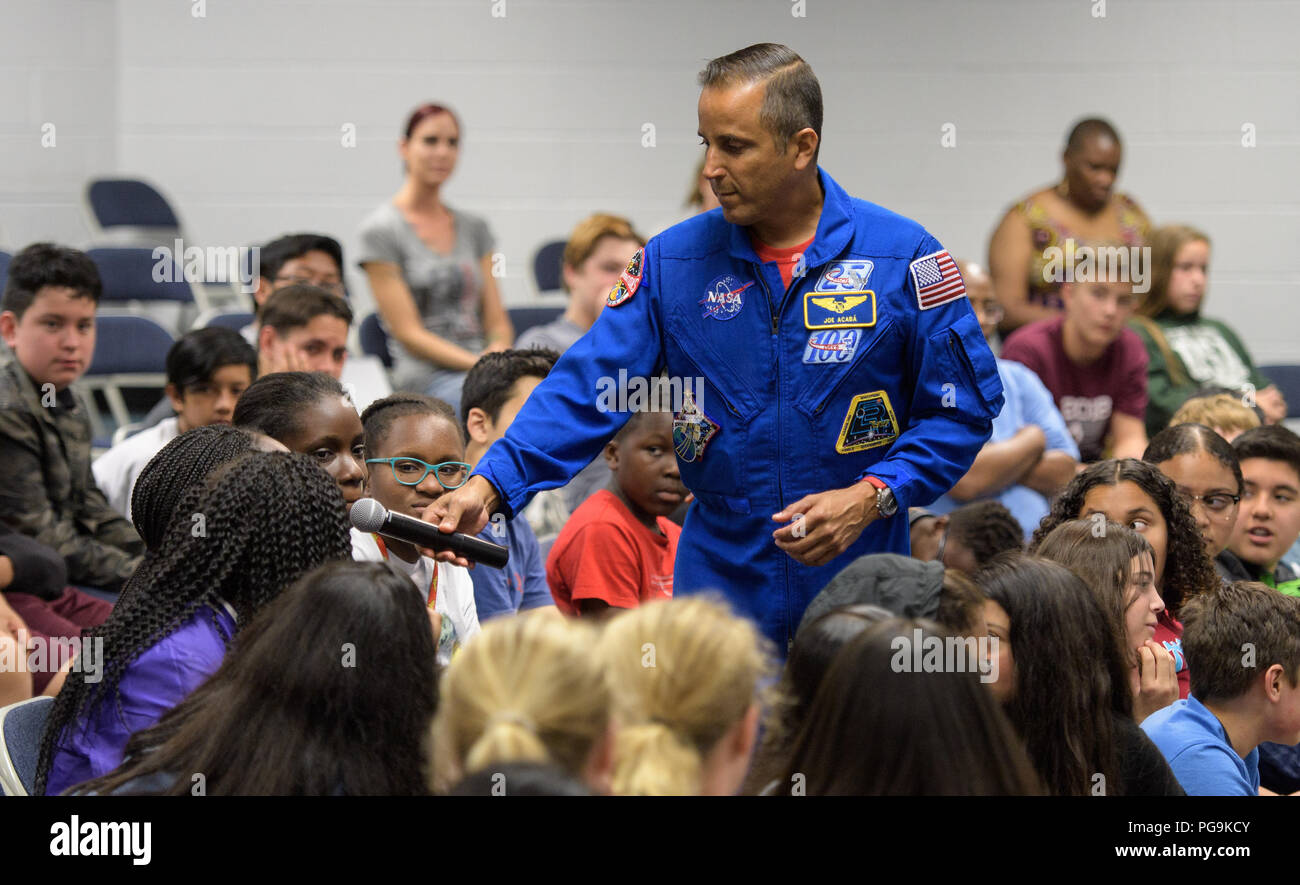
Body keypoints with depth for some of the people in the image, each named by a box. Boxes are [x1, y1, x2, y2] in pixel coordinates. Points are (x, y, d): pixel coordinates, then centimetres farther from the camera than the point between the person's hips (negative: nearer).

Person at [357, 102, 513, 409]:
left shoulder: (474, 228, 20)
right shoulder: (381, 229, 2)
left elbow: (497, 323, 17)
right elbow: (408, 332, -4)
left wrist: (496, 357, -8)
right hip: (427, 380, -6)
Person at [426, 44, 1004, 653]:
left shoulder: (902, 256, -6)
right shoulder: (673, 261, 1)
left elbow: (963, 408, -2)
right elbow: (587, 388, -4)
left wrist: (870, 498, -15)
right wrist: (488, 486, -17)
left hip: (860, 591, -1)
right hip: (719, 587, 2)